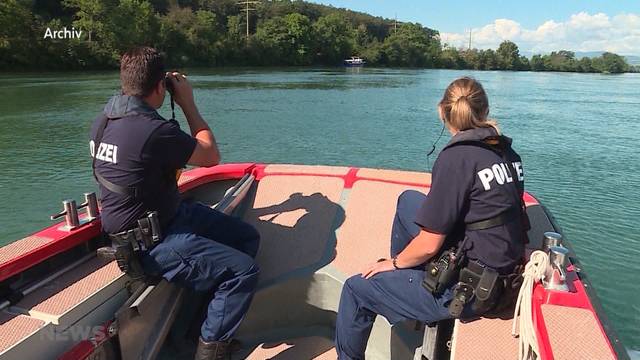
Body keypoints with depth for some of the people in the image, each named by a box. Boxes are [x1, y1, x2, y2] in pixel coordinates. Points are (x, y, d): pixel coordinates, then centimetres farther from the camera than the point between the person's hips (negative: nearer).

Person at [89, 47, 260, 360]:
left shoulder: (104, 120, 2)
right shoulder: (154, 130, -28)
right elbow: (211, 156, -12)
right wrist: (188, 104, -3)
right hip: (150, 244, -10)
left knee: (247, 237, 11)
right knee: (244, 271, -16)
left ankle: (215, 325, 21)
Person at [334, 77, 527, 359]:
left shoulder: (456, 158, -21)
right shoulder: (508, 153, 2)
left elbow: (429, 245, -20)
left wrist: (394, 263, 2)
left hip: (468, 289, -8)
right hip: (502, 269, 8)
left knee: (355, 289, 6)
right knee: (409, 199, 19)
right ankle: (401, 274, 34)